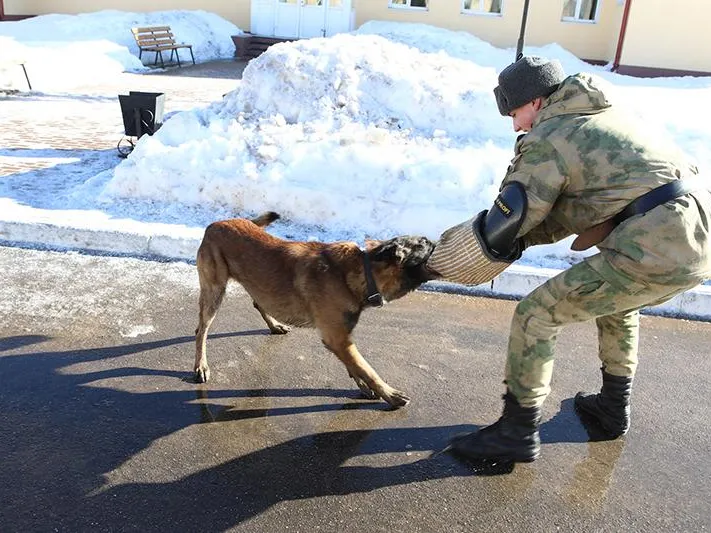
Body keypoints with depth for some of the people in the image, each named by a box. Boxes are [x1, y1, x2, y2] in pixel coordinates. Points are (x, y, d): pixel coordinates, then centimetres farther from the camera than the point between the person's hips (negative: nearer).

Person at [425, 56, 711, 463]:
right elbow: (570, 211, 23)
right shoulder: (603, 118, 24)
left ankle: (518, 432, 8)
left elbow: (506, 222, -5)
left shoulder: (548, 139, -3)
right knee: (616, 300, 34)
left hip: (656, 246, -10)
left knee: (537, 314, -2)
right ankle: (613, 408, 43)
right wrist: (517, 238, 17)